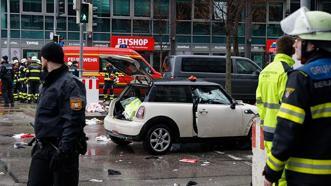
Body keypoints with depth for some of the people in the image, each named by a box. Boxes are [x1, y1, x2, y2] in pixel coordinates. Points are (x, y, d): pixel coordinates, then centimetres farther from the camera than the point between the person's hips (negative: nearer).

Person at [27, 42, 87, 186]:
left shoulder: (69, 84, -16)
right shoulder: (49, 82, 15)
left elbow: (73, 122, -23)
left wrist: (64, 151, -26)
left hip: (60, 149, -9)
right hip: (42, 148, 9)